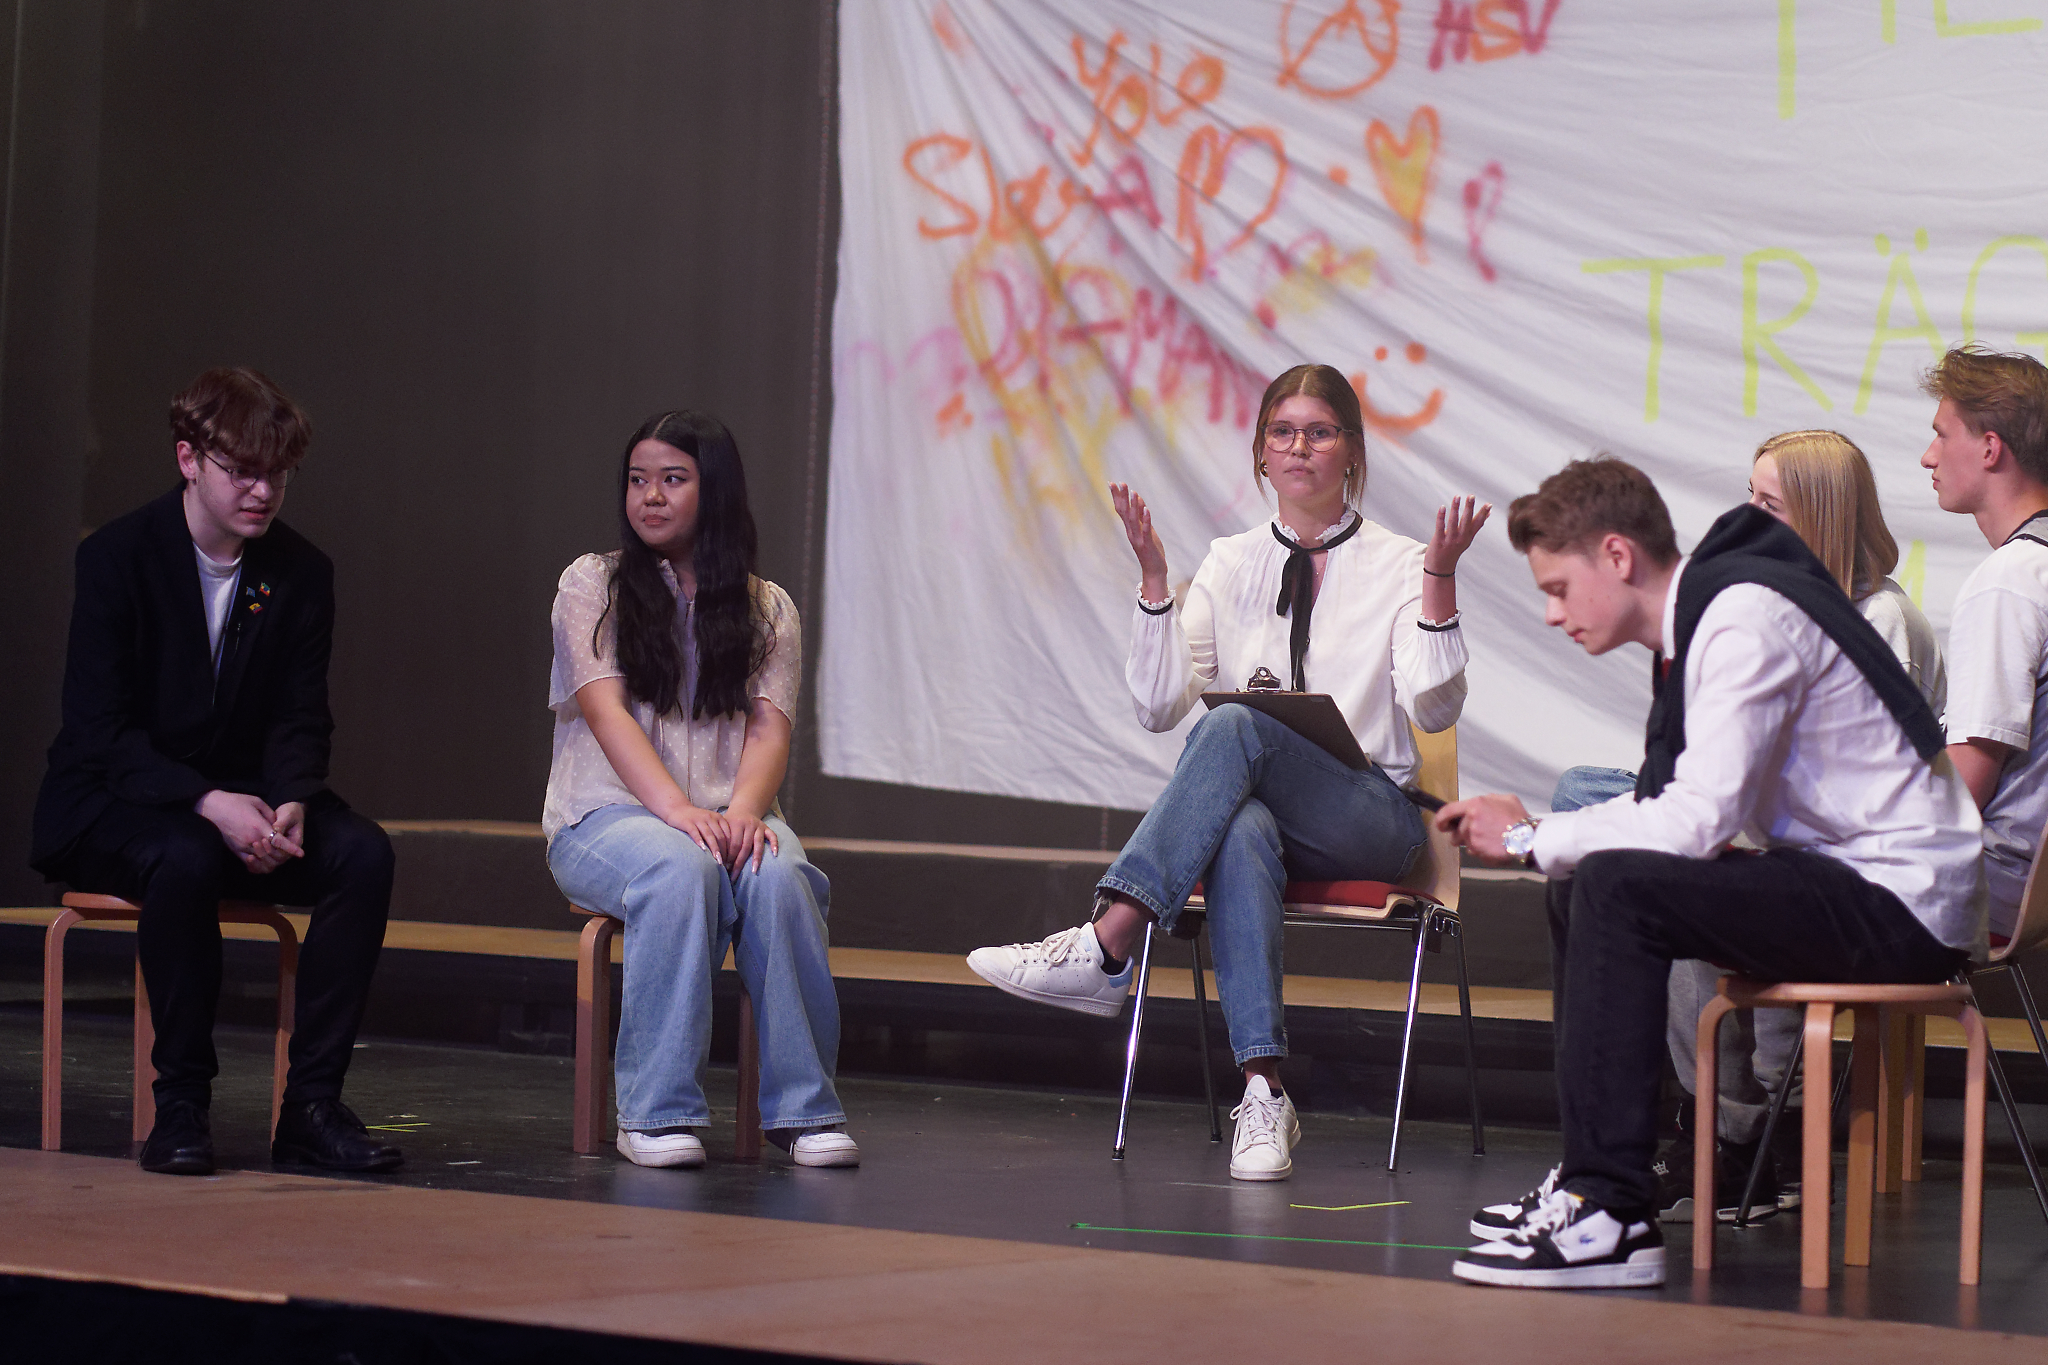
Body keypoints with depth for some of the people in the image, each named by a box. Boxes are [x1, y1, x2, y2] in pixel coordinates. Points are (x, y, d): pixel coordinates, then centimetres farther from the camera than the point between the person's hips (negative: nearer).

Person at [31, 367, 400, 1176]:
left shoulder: (302, 573, 3)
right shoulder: (119, 557, -11)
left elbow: (300, 721, 3)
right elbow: (98, 731, -16)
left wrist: (288, 804, -22)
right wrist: (209, 804, -31)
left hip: (242, 801, 5)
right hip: (113, 805, -4)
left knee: (362, 851, -24)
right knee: (185, 859, -38)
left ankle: (311, 1105, -20)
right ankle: (181, 1103, -24)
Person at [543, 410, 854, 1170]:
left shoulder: (765, 608, 14)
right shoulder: (591, 586, 7)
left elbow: (770, 728, 0)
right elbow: (606, 711, -8)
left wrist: (743, 809, -22)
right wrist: (676, 810, -24)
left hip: (726, 816, 2)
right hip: (607, 816, -2)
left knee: (777, 873, -33)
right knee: (682, 869, -37)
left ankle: (801, 1108, -27)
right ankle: (657, 1111, -33)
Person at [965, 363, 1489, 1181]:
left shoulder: (1396, 567, 7)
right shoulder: (1230, 565, 13)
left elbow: (1432, 709, -7)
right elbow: (1159, 706, 4)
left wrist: (1440, 578, -16)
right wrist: (1153, 576, -5)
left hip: (1368, 820, -2)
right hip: (1252, 803, 2)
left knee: (1234, 725, -33)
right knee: (1241, 834, -39)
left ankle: (1107, 946, -47)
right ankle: (1263, 1094, -47)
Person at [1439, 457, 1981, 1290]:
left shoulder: (1745, 616, -17)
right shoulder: (1707, 614, 13)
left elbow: (1697, 820, -25)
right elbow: (1672, 812, 15)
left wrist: (1530, 839, -13)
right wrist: (1535, 833, 1)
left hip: (1901, 899, -10)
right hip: (1840, 881, 10)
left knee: (1617, 889, -24)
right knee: (1583, 886, 11)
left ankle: (1613, 1215, -25)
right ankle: (1590, 1171, 14)